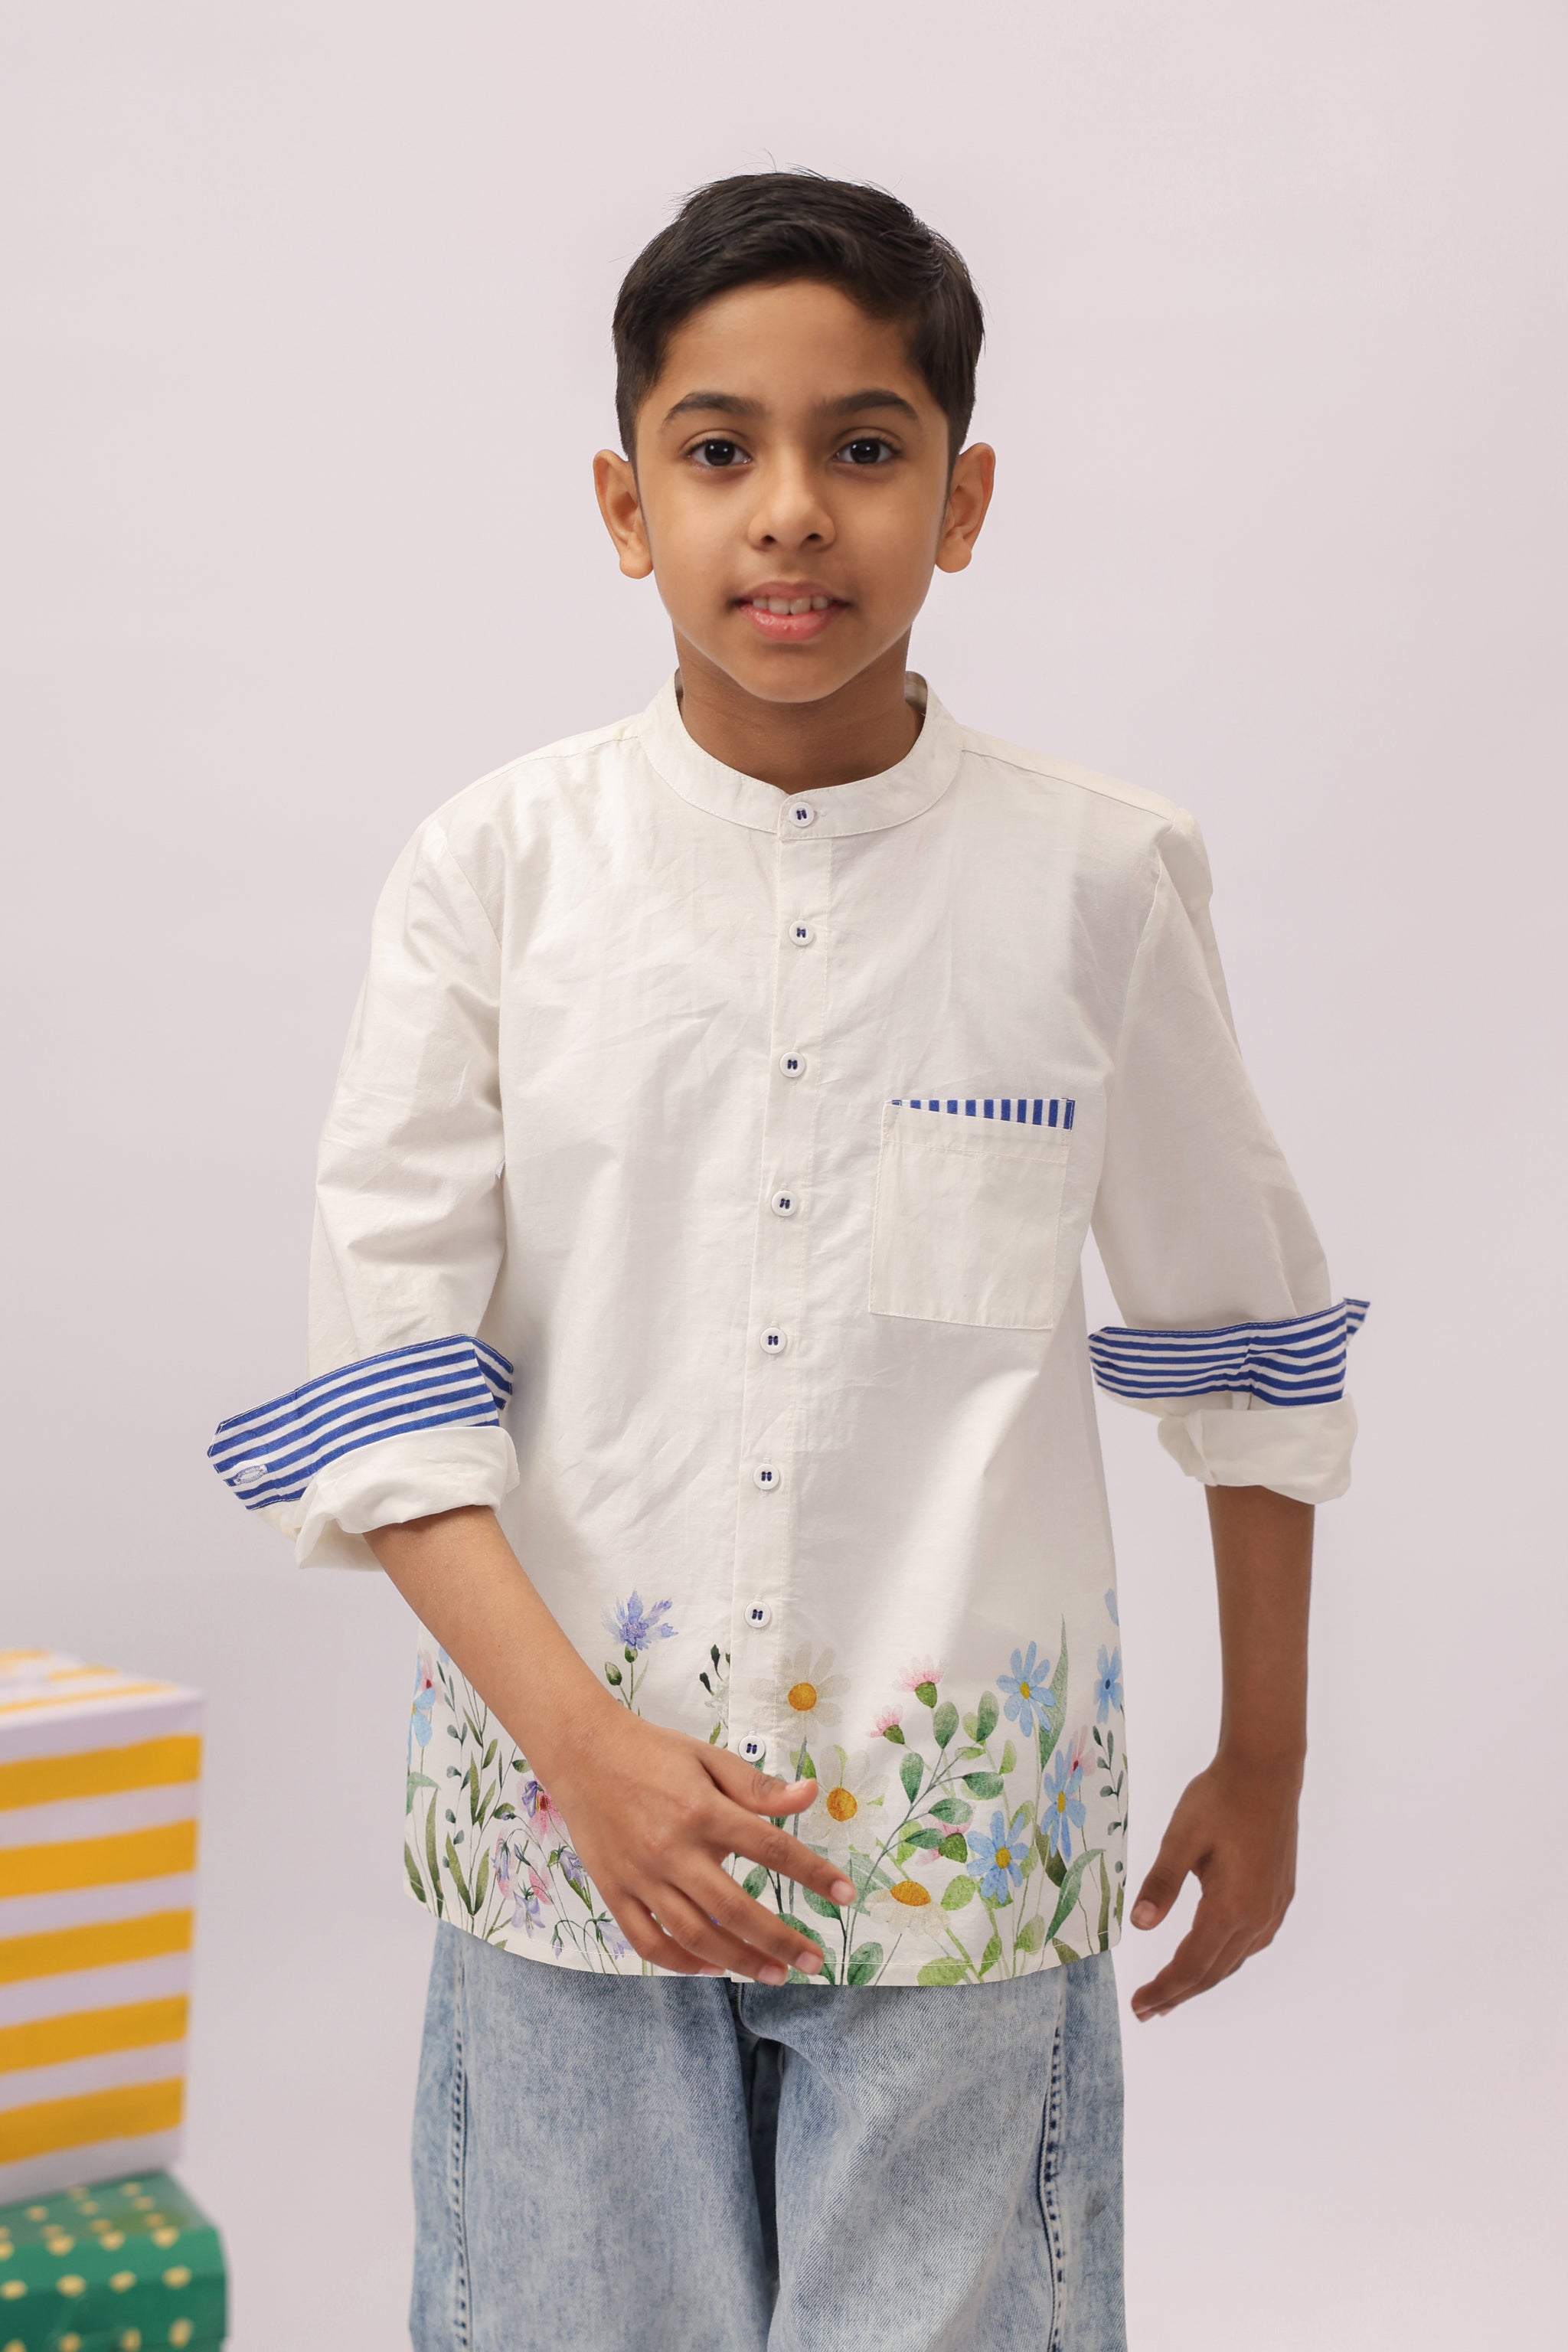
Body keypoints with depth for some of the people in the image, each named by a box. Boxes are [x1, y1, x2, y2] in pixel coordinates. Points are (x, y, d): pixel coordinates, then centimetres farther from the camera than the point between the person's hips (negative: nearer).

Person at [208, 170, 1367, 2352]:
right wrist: (581, 1741, -15)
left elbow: (1239, 1335, 8)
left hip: (966, 1833, 0)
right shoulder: (498, 868, -3)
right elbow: (385, 1373, -4)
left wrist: (1264, 1762, 14)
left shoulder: (1100, 878, -2)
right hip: (571, 1818, 0)